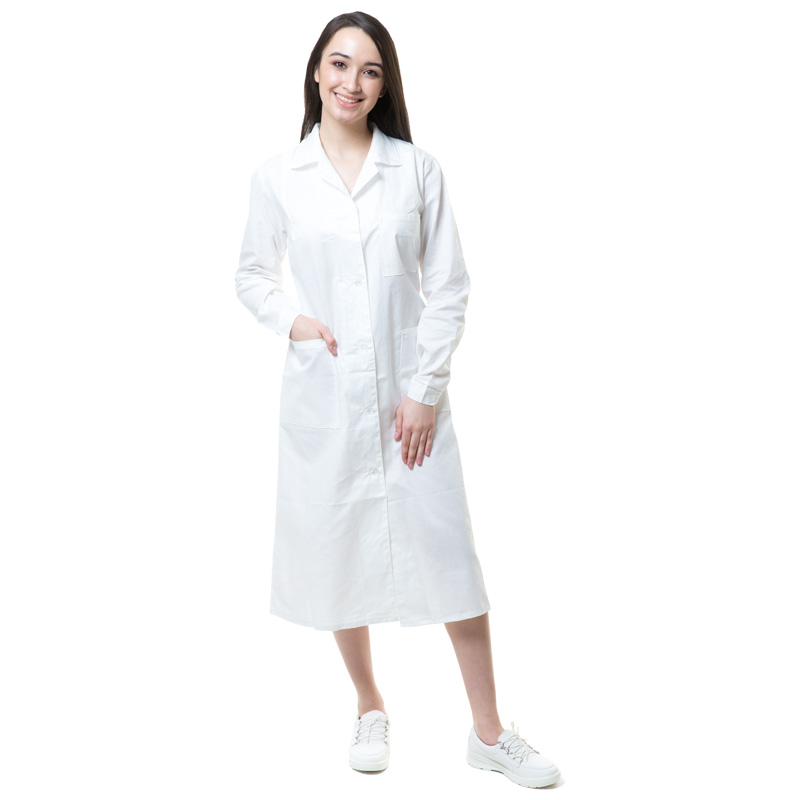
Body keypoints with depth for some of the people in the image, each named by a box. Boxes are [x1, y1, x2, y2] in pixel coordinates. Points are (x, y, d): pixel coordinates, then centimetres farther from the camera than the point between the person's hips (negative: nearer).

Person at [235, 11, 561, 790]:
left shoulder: (417, 169, 0)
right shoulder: (277, 175, 1)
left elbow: (448, 287, -1)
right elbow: (252, 273, 12)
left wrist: (426, 390, -8)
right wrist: (291, 317, -9)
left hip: (408, 394, -1)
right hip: (321, 397, 1)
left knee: (450, 554, 1)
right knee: (338, 554, 11)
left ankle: (489, 733, 18)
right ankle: (370, 708, 35)